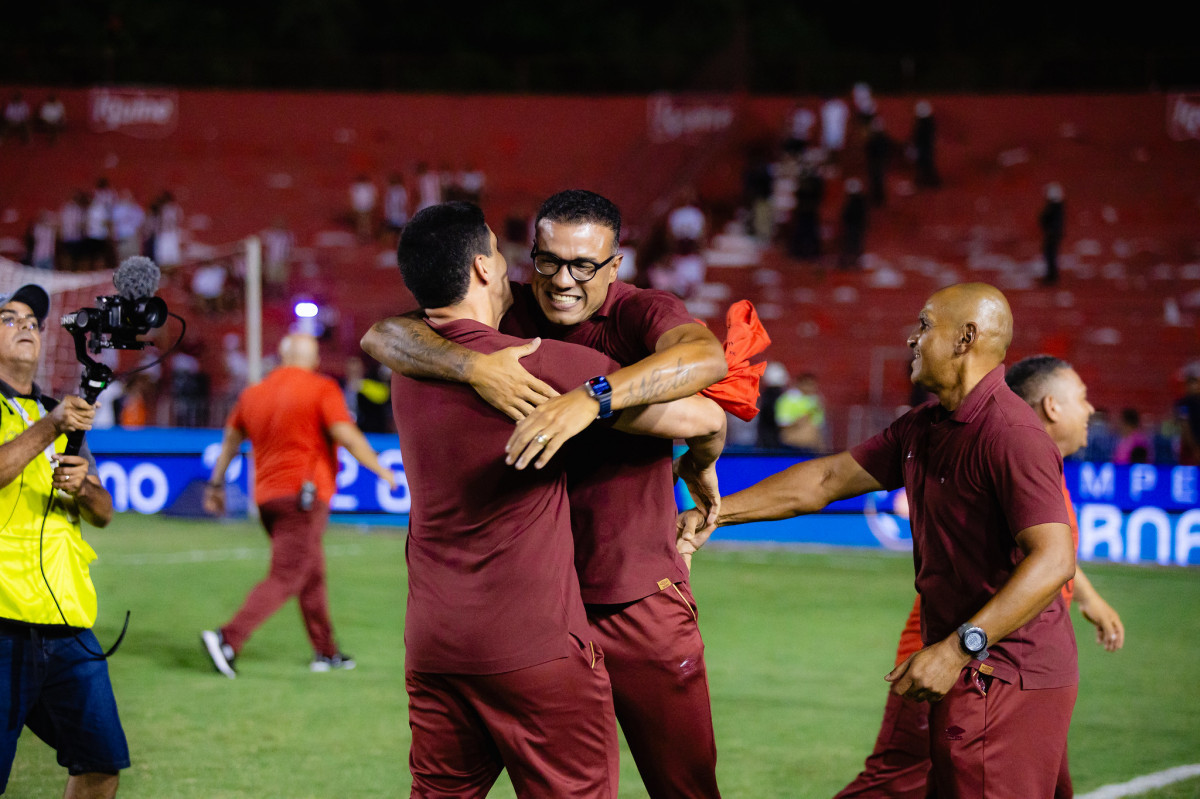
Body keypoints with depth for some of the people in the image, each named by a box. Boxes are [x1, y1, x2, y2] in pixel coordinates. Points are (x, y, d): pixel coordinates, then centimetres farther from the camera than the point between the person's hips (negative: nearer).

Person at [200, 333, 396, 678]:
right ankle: (227, 639, -21)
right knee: (285, 579, -9)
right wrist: (381, 470, -4)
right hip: (304, 494, -7)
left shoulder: (254, 393, 13)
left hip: (265, 494, 7)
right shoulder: (322, 389, -6)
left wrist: (216, 484, 27)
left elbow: (231, 439, 19)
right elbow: (346, 436, -14)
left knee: (312, 574, 18)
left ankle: (326, 651, 22)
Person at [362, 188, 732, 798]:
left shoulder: (642, 314, -10)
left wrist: (590, 399, -47)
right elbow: (381, 337, -13)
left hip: (640, 604, -2)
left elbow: (706, 358, -34)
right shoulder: (504, 315, -2)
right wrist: (474, 367, -31)